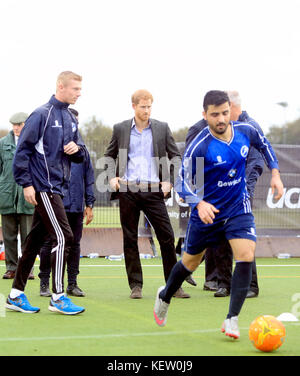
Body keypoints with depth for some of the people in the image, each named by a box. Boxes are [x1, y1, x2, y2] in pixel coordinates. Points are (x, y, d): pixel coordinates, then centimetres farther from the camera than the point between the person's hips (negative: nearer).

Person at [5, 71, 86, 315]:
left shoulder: (71, 119, 14)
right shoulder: (42, 115, -9)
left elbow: (80, 156, 21)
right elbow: (23, 149, -11)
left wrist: (77, 148, -3)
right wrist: (26, 183, -14)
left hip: (56, 188, 8)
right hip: (43, 187, -8)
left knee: (36, 240, 10)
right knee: (63, 237, -11)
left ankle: (16, 295, 17)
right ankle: (58, 297, -5)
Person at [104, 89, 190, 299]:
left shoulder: (162, 128, 8)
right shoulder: (120, 129, 8)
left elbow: (175, 156, 12)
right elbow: (109, 155, 19)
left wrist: (169, 181, 0)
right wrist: (112, 176, 3)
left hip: (153, 190, 0)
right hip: (127, 190, 0)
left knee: (167, 237, -4)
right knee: (130, 239, 3)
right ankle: (136, 286, 12)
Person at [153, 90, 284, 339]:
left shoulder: (245, 131, -9)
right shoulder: (200, 146, -23)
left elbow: (264, 145, 14)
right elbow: (183, 182, -21)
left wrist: (275, 173, 6)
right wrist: (199, 203, -38)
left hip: (239, 209, 3)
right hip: (207, 211, -2)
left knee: (246, 256, -18)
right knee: (191, 262, 13)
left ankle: (232, 319, -8)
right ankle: (165, 296, 43)